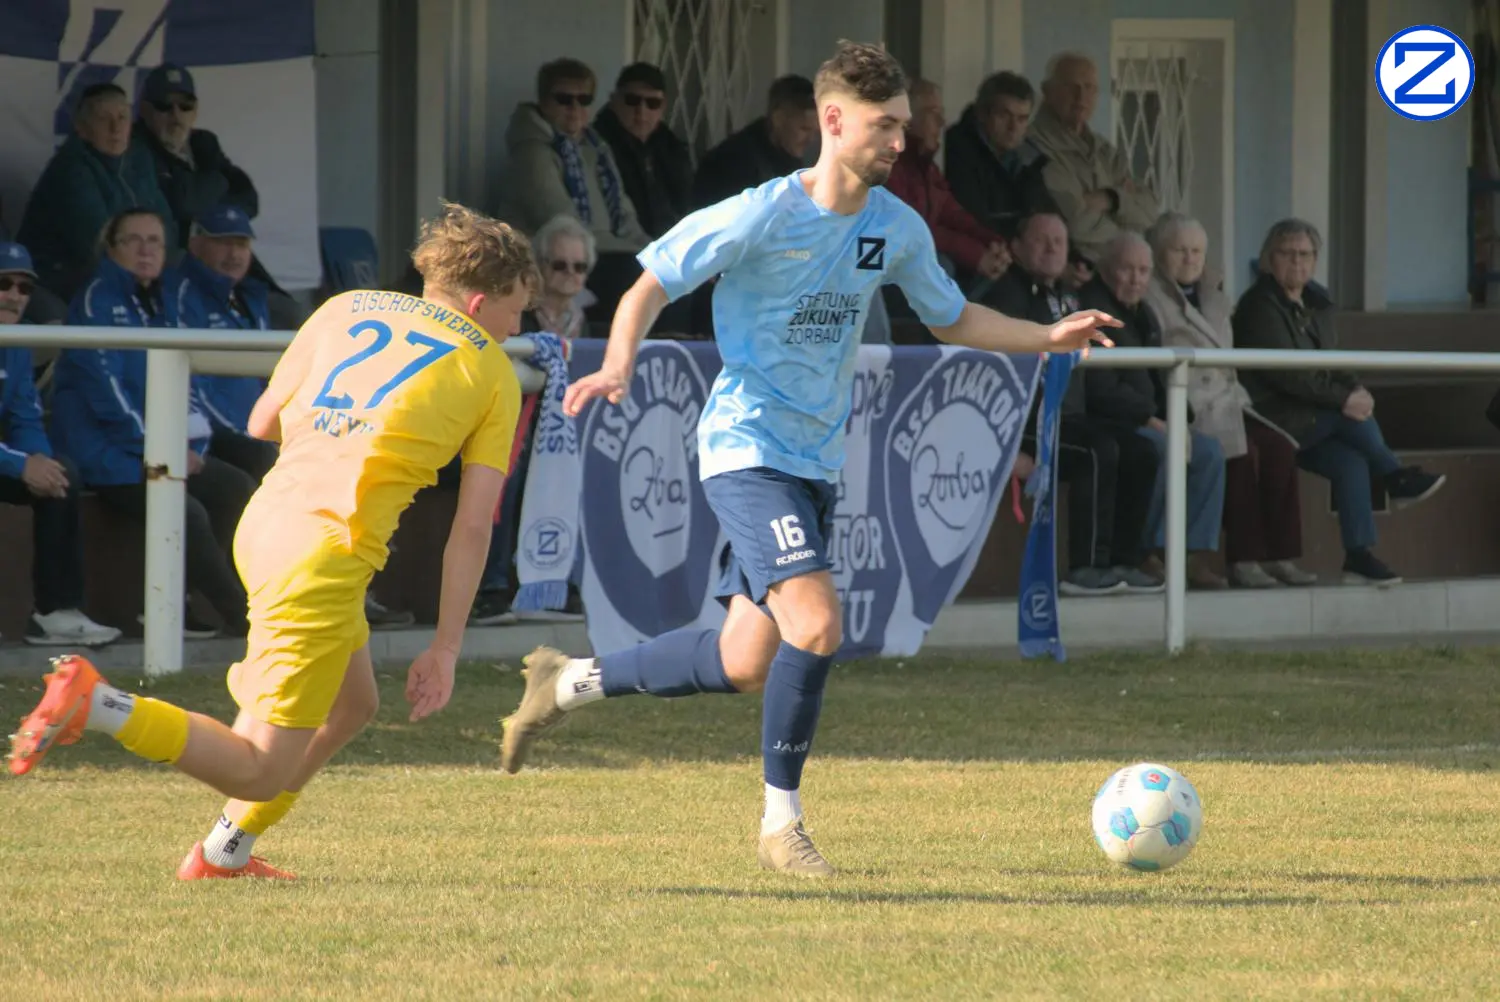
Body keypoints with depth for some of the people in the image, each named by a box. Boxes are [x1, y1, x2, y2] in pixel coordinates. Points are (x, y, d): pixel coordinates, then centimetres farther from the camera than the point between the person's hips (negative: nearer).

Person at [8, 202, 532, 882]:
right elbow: (472, 527, 3)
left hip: (263, 522, 7)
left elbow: (263, 422, 20)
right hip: (329, 551, -7)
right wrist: (445, 649, 7)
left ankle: (224, 852, 28)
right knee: (261, 771, -4)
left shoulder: (347, 309, 18)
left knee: (353, 702, 28)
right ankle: (96, 705, -20)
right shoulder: (494, 373, 6)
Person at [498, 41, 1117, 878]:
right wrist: (619, 365, -27)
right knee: (817, 625, -22)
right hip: (748, 451, -7)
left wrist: (1049, 337, 5)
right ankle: (782, 824, -6)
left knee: (747, 666, 7)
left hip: (818, 461, 7)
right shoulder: (761, 217, -15)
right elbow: (653, 285, -9)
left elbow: (953, 320, 18)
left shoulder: (897, 229, 4)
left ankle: (569, 683, 29)